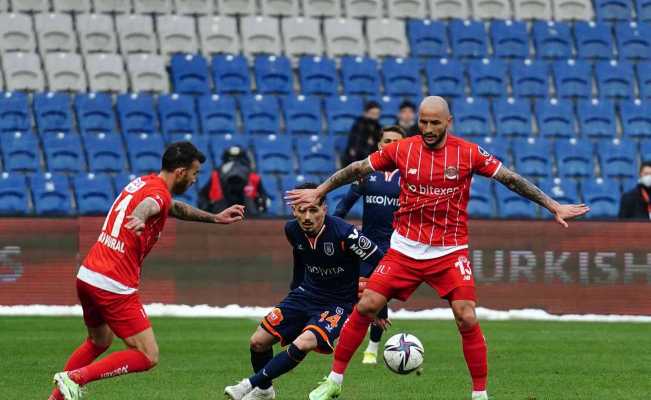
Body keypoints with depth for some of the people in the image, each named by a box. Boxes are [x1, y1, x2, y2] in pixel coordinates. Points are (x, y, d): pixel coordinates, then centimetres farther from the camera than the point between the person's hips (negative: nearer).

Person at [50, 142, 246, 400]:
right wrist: (139, 218, -60)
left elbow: (174, 208, 37)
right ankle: (74, 378, -10)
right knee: (147, 357, -4)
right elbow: (147, 205, -38)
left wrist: (215, 218, 39)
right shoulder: (159, 193, -12)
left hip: (87, 275, 9)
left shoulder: (142, 183, 17)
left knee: (99, 342, 31)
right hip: (114, 287, -9)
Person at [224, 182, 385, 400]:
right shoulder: (292, 230, -7)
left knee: (303, 344, -31)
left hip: (338, 304, -6)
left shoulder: (344, 234, -26)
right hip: (306, 294, 6)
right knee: (258, 341, -2)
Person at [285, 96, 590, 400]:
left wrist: (553, 206, -2)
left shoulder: (468, 153, -6)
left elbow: (511, 179, -1)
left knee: (467, 319, -14)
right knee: (366, 306, -5)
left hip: (450, 252, -1)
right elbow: (357, 170, 9)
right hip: (405, 247, 1)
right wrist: (318, 192, 13)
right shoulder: (401, 150, -3)